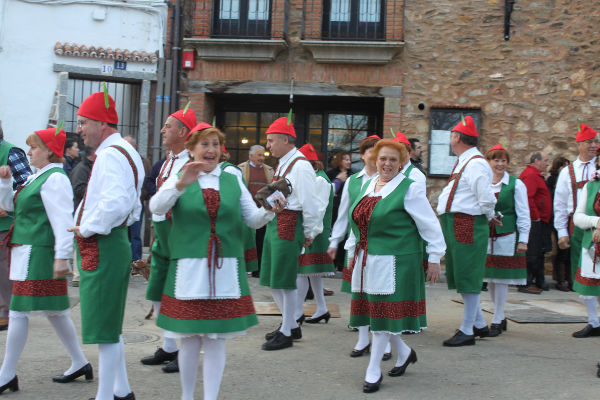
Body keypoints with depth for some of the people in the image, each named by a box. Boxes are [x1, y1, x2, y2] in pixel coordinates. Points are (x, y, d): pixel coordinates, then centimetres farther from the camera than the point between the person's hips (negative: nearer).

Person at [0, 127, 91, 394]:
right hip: (25, 250, 10)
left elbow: (62, 220, -19)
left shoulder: (54, 179, -14)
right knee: (53, 311, 14)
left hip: (37, 252, -10)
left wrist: (61, 257, -23)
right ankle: (80, 363, 22)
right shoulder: (36, 178, 17)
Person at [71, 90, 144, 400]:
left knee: (104, 328, -3)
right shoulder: (125, 152, 16)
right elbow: (132, 206, 22)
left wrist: (87, 229, -19)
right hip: (115, 243, 11)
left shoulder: (110, 155, -17)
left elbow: (117, 202, -32)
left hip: (101, 247, -11)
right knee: (109, 327, 18)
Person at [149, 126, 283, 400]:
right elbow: (156, 207, -12)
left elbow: (253, 219, 12)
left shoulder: (233, 181, 13)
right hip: (189, 270, -2)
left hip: (226, 271, 2)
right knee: (190, 339, 5)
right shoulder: (178, 180, 6)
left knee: (216, 340, 4)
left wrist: (270, 211, -10)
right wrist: (181, 185, -28)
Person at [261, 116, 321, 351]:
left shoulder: (300, 166, -14)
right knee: (272, 279, 15)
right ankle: (291, 325, 28)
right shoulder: (282, 164, 16)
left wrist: (310, 233, -9)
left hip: (289, 226, -10)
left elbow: (310, 203, -14)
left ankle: (286, 334, 10)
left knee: (285, 280, -2)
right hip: (274, 224, 10)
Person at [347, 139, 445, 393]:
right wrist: (353, 250, 21)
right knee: (376, 311, 11)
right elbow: (358, 222, 21)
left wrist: (434, 258, -8)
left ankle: (373, 371, 6)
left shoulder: (409, 189, -8)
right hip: (366, 262, 7)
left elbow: (430, 225, -7)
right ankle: (404, 353, 33)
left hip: (395, 262, -7)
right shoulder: (367, 186, 12)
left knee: (385, 313, -3)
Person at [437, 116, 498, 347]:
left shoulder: (475, 164, -17)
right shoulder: (463, 162, 16)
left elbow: (487, 199, -21)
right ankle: (479, 324, 29)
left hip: (468, 226, -11)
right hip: (454, 225, 11)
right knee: (460, 276, 17)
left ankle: (467, 331, 6)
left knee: (467, 277, -3)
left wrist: (488, 217, -5)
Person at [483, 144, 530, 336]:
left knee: (501, 279, -2)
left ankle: (497, 321, 7)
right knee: (490, 279, 9)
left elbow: (523, 215, 0)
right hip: (486, 238, 4)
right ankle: (501, 317, 24)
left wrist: (523, 240, -5)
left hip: (506, 237, -3)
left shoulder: (516, 184, 0)